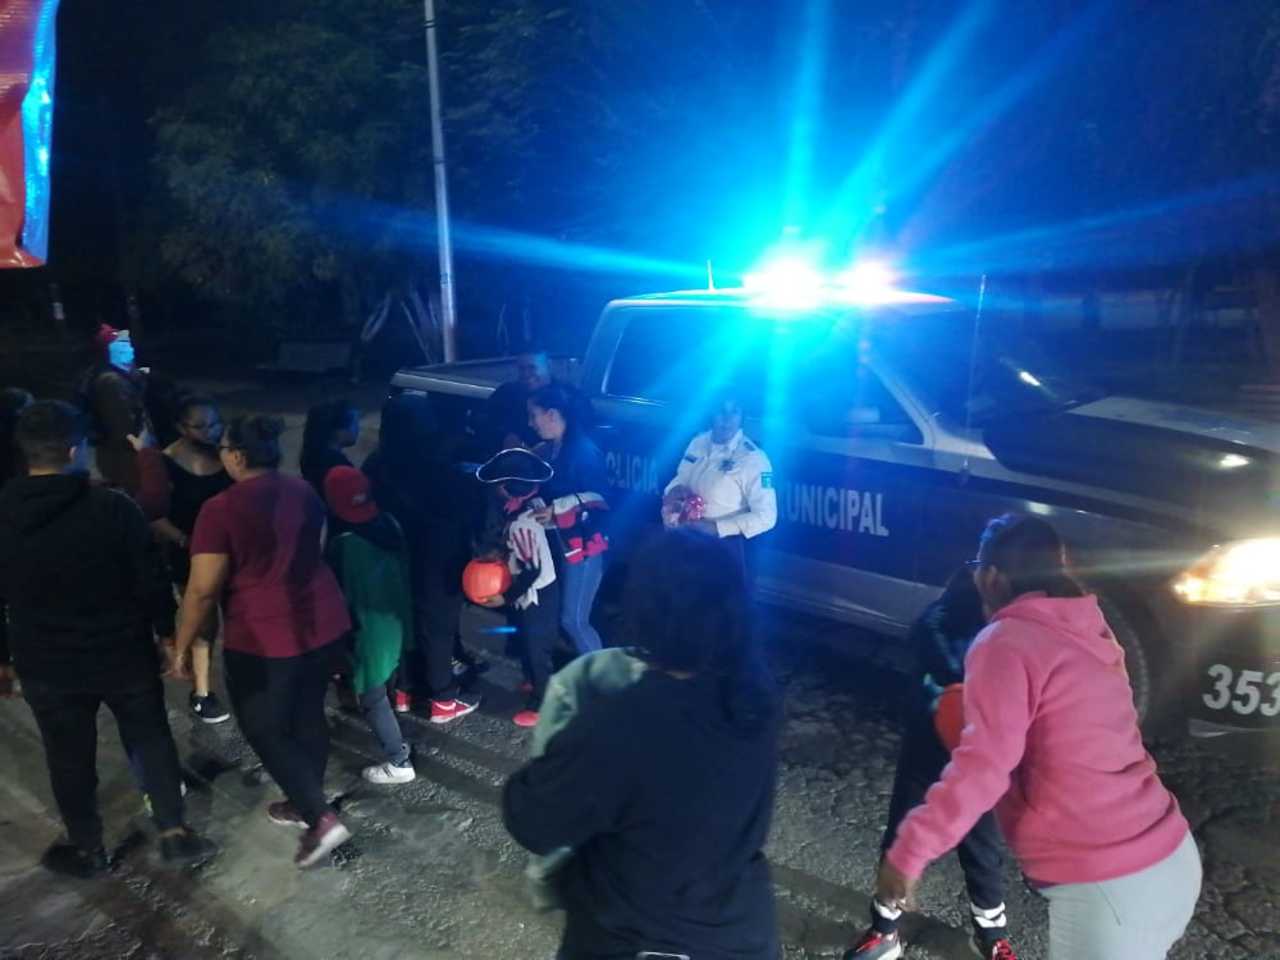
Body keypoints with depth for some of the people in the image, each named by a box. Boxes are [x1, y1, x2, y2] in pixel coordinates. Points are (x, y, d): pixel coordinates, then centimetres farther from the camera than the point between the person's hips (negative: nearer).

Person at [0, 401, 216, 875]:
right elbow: (150, 582, -10)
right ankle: (174, 832, 20)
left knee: (69, 758, 17)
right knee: (152, 737, 16)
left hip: (47, 664, 2)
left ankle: (87, 848, 32)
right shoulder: (115, 508, -15)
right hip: (124, 653, -1)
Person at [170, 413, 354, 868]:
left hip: (264, 637, -7)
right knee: (308, 714, 20)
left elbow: (203, 589, -17)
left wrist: (181, 647, -5)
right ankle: (306, 802, 35)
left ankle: (322, 817, 3)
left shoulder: (222, 509, -18)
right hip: (323, 621, 7)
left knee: (264, 729, 9)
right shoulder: (303, 491, 5)